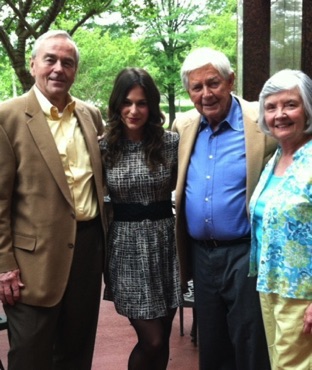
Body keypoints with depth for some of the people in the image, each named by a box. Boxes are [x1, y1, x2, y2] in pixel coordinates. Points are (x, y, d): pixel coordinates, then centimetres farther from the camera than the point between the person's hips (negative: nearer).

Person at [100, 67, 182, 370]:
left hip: (164, 241, 2)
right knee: (152, 340, -3)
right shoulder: (104, 147, -3)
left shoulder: (170, 143, -2)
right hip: (127, 245, -2)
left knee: (162, 339, 10)